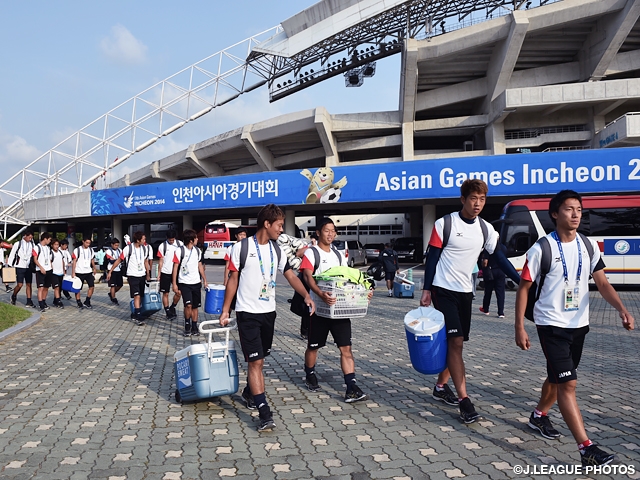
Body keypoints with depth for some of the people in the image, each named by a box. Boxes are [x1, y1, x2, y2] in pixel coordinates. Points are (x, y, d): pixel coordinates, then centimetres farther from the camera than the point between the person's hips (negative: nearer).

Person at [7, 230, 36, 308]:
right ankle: (13, 296, 20)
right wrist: (10, 266, 0)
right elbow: (12, 255, 2)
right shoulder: (17, 244, -2)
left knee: (29, 284, 4)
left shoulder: (32, 245, 5)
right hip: (20, 267, -3)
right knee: (20, 285, -7)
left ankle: (29, 301, 9)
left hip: (29, 267, 3)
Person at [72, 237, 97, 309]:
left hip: (88, 272, 5)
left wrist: (94, 268, 24)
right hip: (79, 272, -4)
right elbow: (74, 261, -10)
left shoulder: (91, 250, 8)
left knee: (92, 286, -3)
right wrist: (73, 273, -14)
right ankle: (79, 304, 13)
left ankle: (87, 302, 8)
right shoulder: (77, 250, -8)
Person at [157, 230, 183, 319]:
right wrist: (159, 274, -2)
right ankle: (168, 312, 14)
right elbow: (161, 261, -1)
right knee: (165, 293, 3)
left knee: (178, 292, -3)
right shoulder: (162, 246, -4)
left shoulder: (180, 244, 0)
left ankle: (172, 308, 20)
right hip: (165, 273, -1)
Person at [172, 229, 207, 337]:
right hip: (184, 283, -5)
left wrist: (204, 280, 14)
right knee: (188, 305, -16)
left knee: (195, 306, 9)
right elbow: (175, 267, -8)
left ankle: (194, 327, 20)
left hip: (196, 282, 5)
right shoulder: (179, 251, -10)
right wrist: (174, 284, -10)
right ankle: (187, 326, 5)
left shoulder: (198, 251, 6)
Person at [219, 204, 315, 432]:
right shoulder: (242, 247, -9)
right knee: (255, 362, -8)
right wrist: (225, 310, -3)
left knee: (259, 359, 16)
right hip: (248, 312, -5)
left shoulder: (277, 250, 6)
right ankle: (265, 414, -7)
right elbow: (233, 280, -4)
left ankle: (249, 392, 40)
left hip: (269, 312, 6)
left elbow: (291, 275, 5)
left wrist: (306, 296, -11)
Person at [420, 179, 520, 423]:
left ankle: (440, 386, 27)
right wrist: (426, 290, -8)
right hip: (443, 290, -5)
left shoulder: (486, 229, 4)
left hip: (465, 292, 6)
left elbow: (500, 258, 5)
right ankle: (463, 399, -7)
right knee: (455, 341, -11)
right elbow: (432, 258, -7)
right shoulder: (445, 224, -11)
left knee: (456, 342, 10)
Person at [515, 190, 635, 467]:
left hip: (578, 325, 6)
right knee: (568, 383, -10)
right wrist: (519, 328, -13)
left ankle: (539, 416, 41)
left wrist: (621, 309, -18)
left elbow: (602, 283, 0)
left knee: (558, 377, 19)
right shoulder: (542, 249, -14)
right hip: (552, 325, -6)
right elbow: (524, 288, -9)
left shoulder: (589, 245, 2)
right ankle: (587, 449, -8)